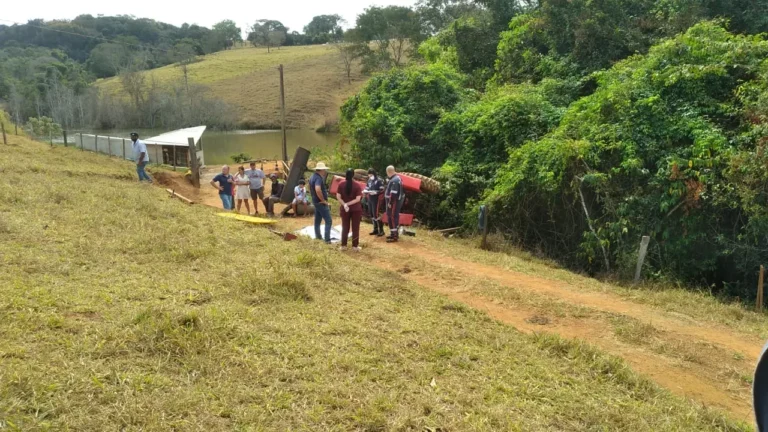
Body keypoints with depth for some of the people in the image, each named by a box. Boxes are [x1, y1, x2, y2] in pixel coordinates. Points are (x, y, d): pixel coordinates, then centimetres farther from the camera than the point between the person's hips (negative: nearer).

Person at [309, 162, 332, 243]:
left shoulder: (312, 177, 9)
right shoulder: (318, 178, -22)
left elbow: (310, 189, 23)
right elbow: (318, 190, -37)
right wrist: (323, 200, -26)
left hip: (315, 201, 10)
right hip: (321, 202, -10)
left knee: (317, 220, 18)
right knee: (328, 221, -9)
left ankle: (318, 236, 27)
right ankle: (327, 239, -13)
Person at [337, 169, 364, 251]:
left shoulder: (341, 184, -4)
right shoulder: (357, 185, -11)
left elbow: (338, 197, -7)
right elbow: (358, 199, -15)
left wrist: (344, 204, -13)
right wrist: (347, 204, -13)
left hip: (345, 209, 3)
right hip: (356, 209, -2)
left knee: (345, 227, 12)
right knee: (355, 228, 6)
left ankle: (343, 245, 15)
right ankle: (355, 246, 9)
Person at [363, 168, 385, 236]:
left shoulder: (379, 180, -10)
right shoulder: (369, 180, 13)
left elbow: (382, 190, -15)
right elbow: (367, 188, 16)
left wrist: (375, 192, -26)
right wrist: (365, 191, -6)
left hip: (376, 199, -8)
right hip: (370, 199, 8)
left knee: (376, 214, -11)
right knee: (371, 214, 12)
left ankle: (381, 230, -3)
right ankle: (375, 229, 24)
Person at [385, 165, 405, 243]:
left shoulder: (394, 180, -21)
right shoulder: (397, 178, 13)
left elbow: (393, 193, -25)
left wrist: (390, 203, -21)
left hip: (394, 201, -11)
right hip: (398, 200, 11)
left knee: (392, 217, -8)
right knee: (395, 216, 18)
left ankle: (394, 236, -6)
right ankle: (394, 233, 30)